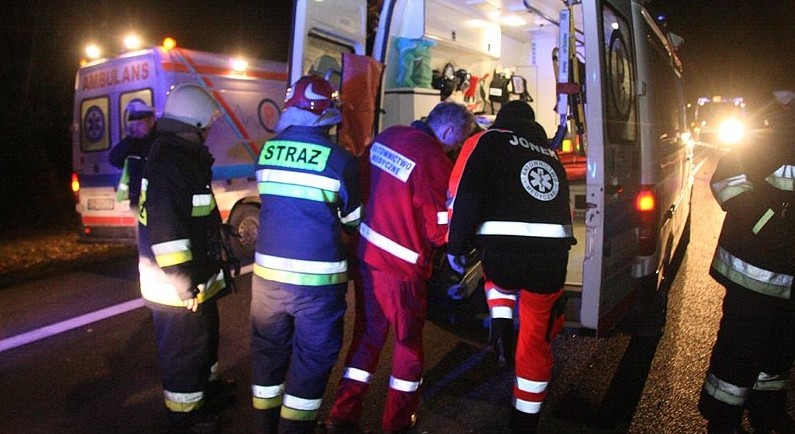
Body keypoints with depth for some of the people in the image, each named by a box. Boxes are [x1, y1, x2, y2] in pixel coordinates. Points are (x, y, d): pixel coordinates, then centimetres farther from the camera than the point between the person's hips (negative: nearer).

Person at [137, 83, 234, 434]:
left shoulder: (186, 157, 11)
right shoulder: (168, 162, -23)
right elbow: (165, 229, -28)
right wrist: (184, 281, -25)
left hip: (196, 277, 10)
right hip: (177, 284, -10)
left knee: (205, 334, 26)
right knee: (183, 348, 6)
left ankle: (205, 385, 47)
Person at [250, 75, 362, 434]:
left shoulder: (267, 151, 2)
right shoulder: (339, 159, -12)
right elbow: (352, 218, 0)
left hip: (268, 272, 5)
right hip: (318, 277, -4)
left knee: (269, 350, 19)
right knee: (313, 356, 10)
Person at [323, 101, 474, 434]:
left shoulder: (386, 136, 4)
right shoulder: (435, 161, -19)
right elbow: (440, 231, -16)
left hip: (365, 255, 7)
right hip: (400, 268, -7)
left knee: (367, 335, 18)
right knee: (409, 343, 12)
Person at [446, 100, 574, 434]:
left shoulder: (488, 141, 13)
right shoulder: (550, 154, 28)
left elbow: (465, 192, -4)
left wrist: (456, 245, 0)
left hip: (504, 249, -3)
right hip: (553, 253, 4)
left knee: (500, 281, 36)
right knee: (535, 340, 18)